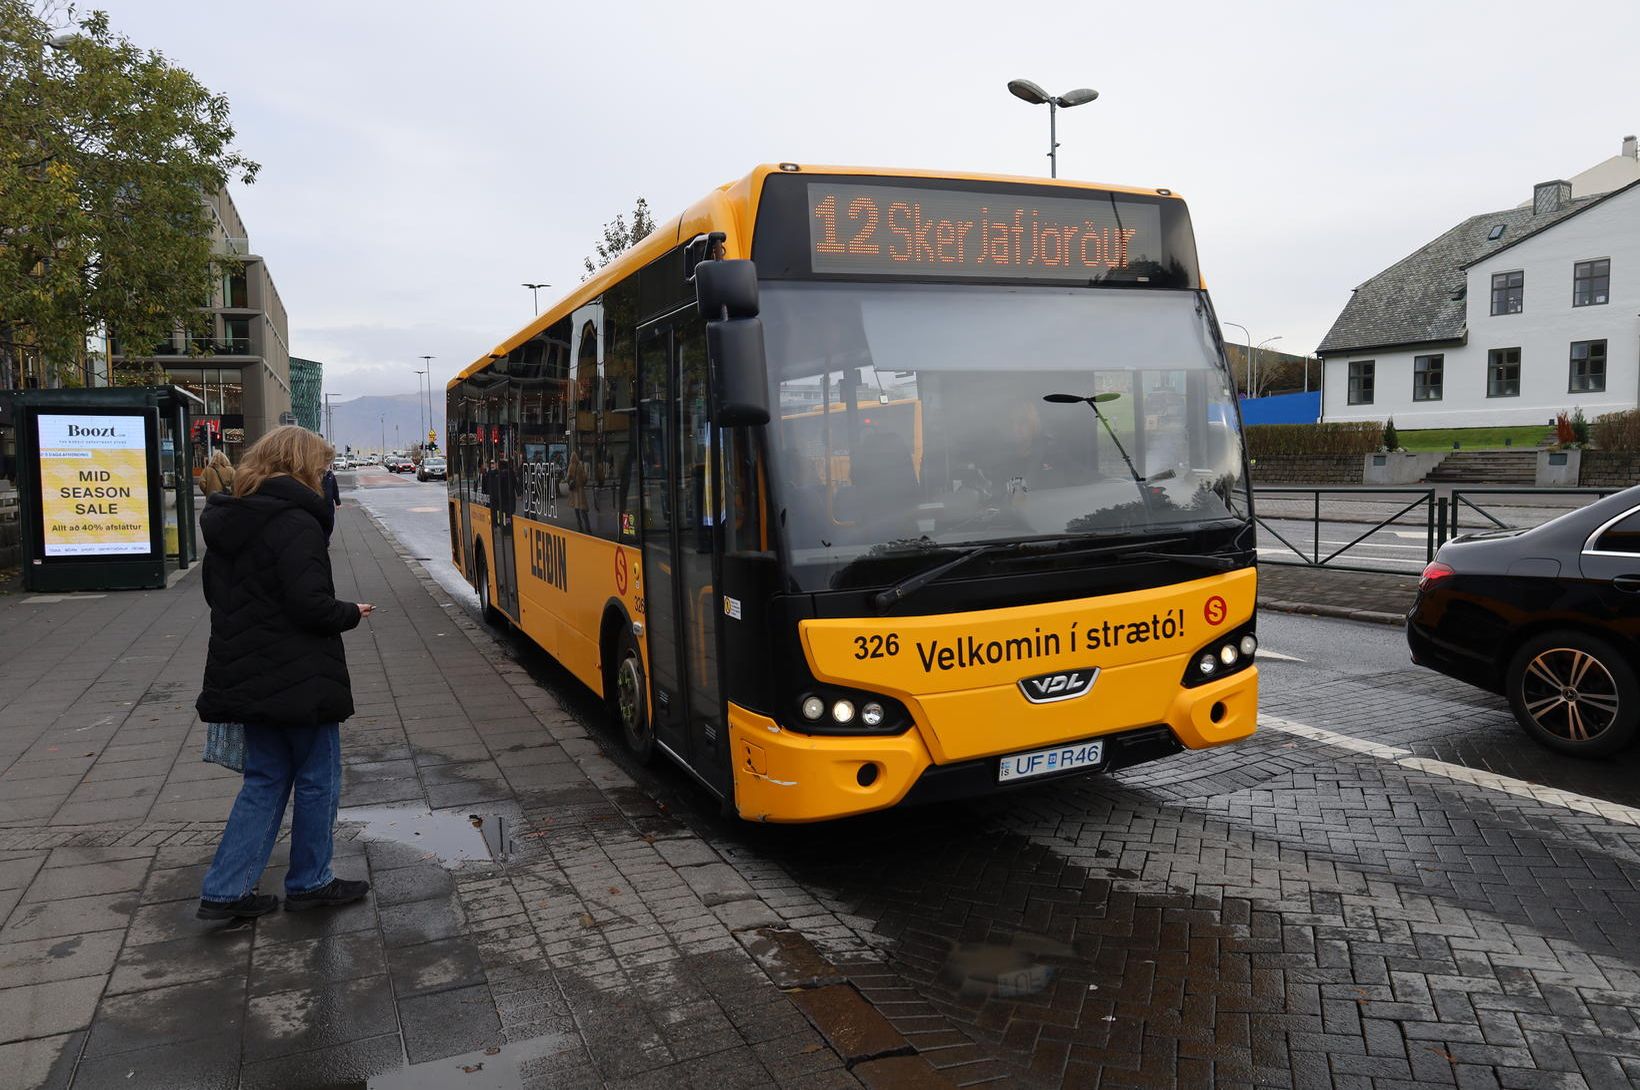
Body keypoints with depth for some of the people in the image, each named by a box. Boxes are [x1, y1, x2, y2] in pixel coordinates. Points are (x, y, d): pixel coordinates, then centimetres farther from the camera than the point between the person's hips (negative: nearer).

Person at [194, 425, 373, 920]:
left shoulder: (226, 521, 9)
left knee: (266, 778, 17)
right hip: (299, 678, -8)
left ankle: (225, 890, 16)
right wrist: (351, 614, -6)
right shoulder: (295, 522, -18)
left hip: (246, 676, 8)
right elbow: (311, 604, -23)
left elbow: (218, 593, 17)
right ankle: (309, 883, 21)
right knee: (318, 778, 9)